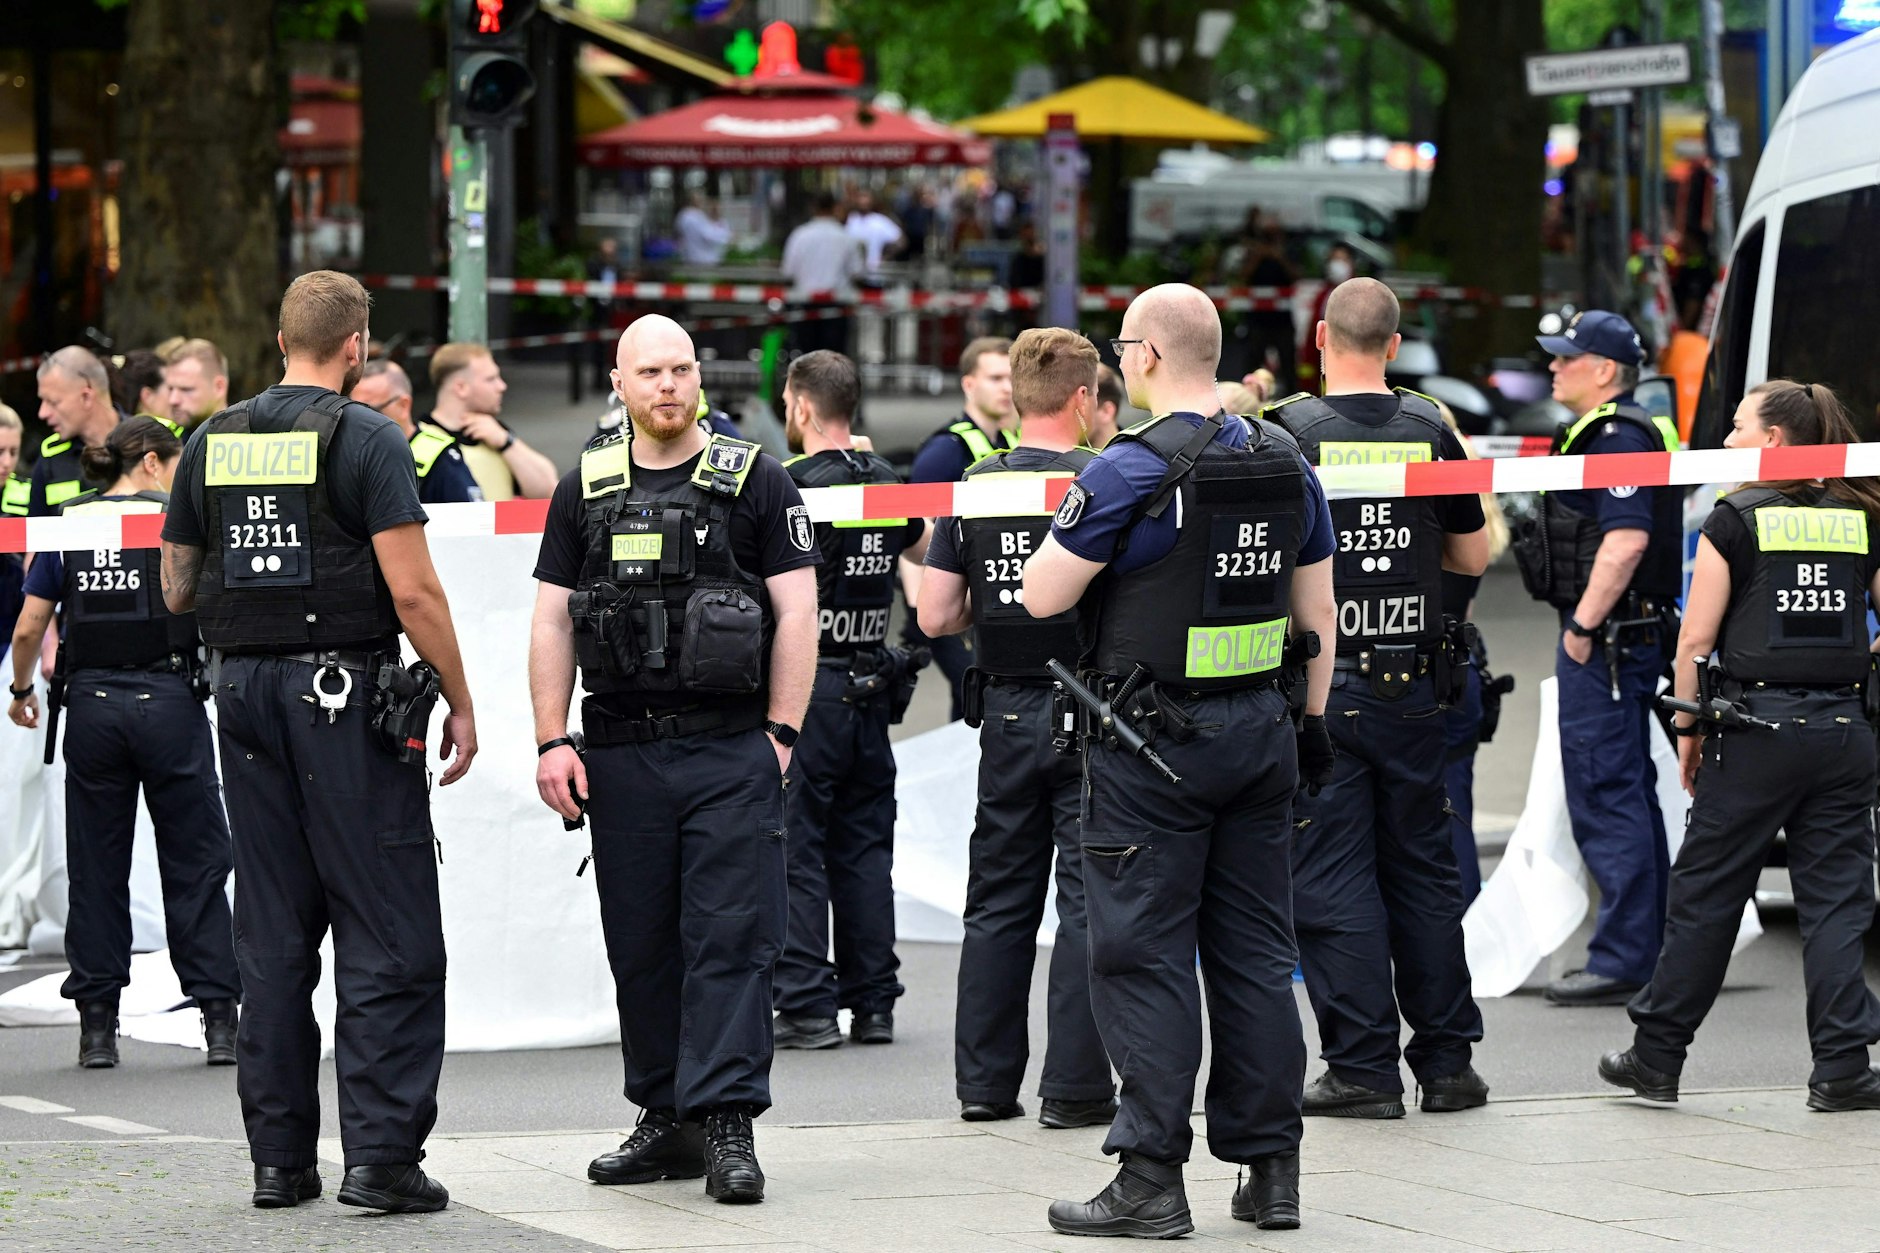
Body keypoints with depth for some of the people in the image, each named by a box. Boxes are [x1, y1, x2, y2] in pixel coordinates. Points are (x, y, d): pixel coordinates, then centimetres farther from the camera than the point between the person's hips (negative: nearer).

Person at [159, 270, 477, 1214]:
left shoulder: (210, 445, 8)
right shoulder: (365, 439, -8)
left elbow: (177, 591, 14)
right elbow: (412, 590, -13)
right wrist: (460, 701, -5)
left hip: (243, 693, 6)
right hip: (346, 693, -6)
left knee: (271, 936, 10)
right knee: (387, 933, -3)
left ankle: (279, 1158, 11)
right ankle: (381, 1155, -9)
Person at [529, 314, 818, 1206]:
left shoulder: (755, 481, 2)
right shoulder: (585, 491, 11)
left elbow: (797, 612, -1)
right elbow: (551, 620, 10)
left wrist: (780, 734, -7)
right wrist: (551, 742, 1)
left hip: (731, 750, -3)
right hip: (621, 754, 3)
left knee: (730, 938, -8)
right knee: (640, 945, 7)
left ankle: (727, 1123, -9)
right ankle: (666, 1122, 15)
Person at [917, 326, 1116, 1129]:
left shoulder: (973, 489, 1)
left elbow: (936, 617, 0)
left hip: (1006, 712, 4)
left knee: (999, 897, 13)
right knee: (1088, 898, 1)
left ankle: (984, 1080, 15)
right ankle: (1074, 1086, -1)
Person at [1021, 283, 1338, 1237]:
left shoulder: (1133, 469, -14)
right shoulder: (1284, 463, 7)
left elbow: (1042, 594, -12)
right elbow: (1317, 609, 13)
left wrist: (1071, 534, 8)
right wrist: (1313, 721, 21)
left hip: (1154, 738, -6)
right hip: (1261, 730, 6)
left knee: (1145, 955, -2)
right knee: (1257, 951, 11)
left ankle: (1152, 1178, -3)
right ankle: (1271, 1168, 13)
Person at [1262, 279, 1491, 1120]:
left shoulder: (1286, 431, -9)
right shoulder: (1431, 431, 1)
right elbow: (1473, 557, 9)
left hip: (1318, 683, -3)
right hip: (1412, 685, 3)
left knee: (1332, 876, 2)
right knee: (1423, 869, 12)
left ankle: (1364, 1070, 1)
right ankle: (1446, 1062, 15)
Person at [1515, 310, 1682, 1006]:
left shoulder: (1619, 438, -16)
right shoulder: (1604, 434, 18)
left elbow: (1627, 539, -27)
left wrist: (1583, 627, -22)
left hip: (1606, 642, -11)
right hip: (1625, 640, 11)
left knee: (1604, 799, -10)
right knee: (1628, 797, 14)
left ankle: (1621, 963, -10)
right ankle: (1647, 954, 20)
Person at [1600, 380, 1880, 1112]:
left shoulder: (1736, 519, -4)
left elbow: (1695, 639, -4)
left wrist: (1689, 727, 4)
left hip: (1756, 729, -3)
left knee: (1706, 895, 6)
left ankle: (1656, 1057, 14)